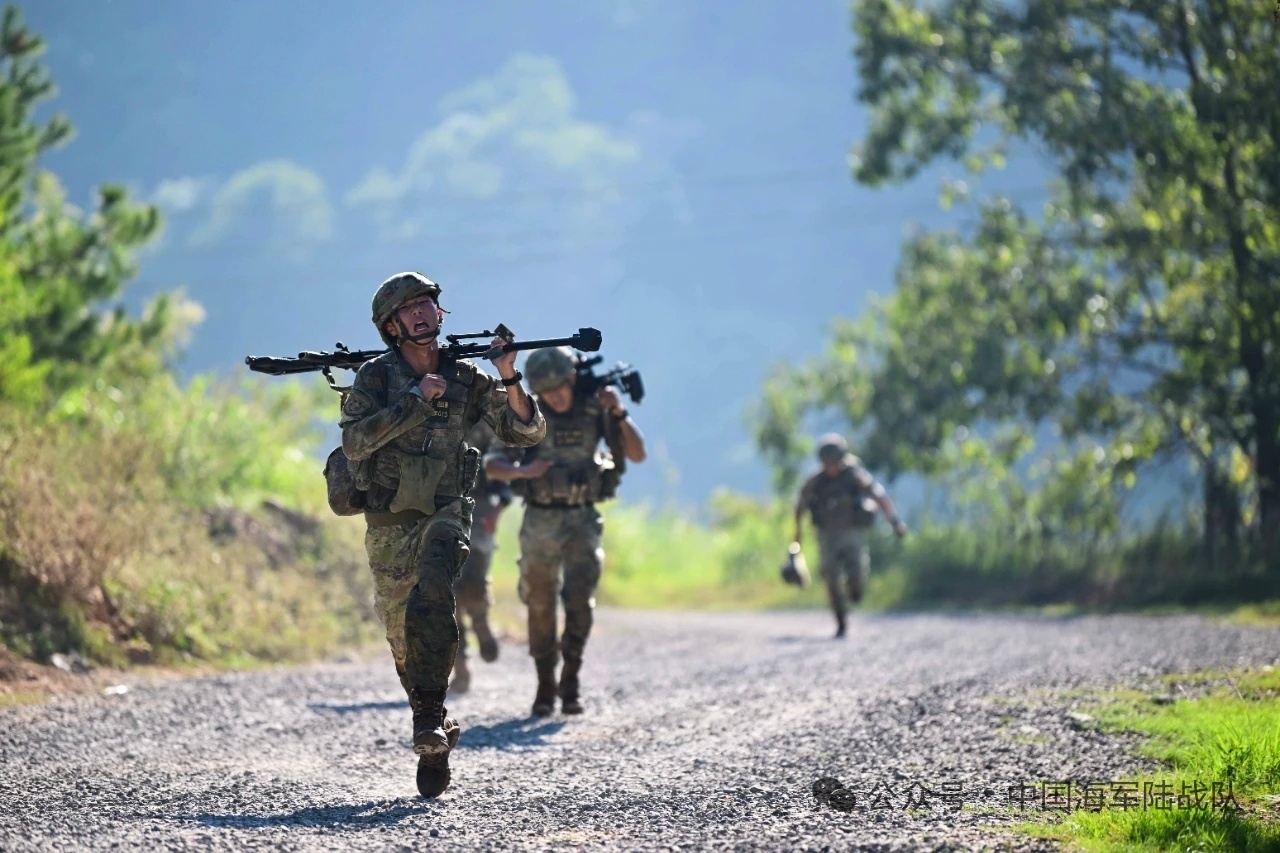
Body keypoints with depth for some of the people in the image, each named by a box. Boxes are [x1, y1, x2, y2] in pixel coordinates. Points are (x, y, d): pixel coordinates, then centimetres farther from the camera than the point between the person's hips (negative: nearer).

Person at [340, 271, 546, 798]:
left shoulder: (465, 378, 1)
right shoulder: (375, 377, -4)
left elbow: (527, 432, 0)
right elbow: (354, 442, -17)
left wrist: (508, 378, -16)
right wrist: (415, 400, -20)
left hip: (444, 516, -1)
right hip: (389, 526, 1)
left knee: (429, 605, -30)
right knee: (403, 640, 9)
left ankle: (430, 717, -29)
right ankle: (434, 739, 29)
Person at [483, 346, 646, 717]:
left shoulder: (595, 409, -4)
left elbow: (637, 455, -8)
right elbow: (491, 465, -10)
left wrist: (618, 413, -21)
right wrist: (523, 471, -30)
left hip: (583, 519, 0)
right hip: (540, 521, 0)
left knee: (579, 599, -15)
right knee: (540, 605, 5)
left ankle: (570, 681, -2)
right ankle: (545, 685, 19)